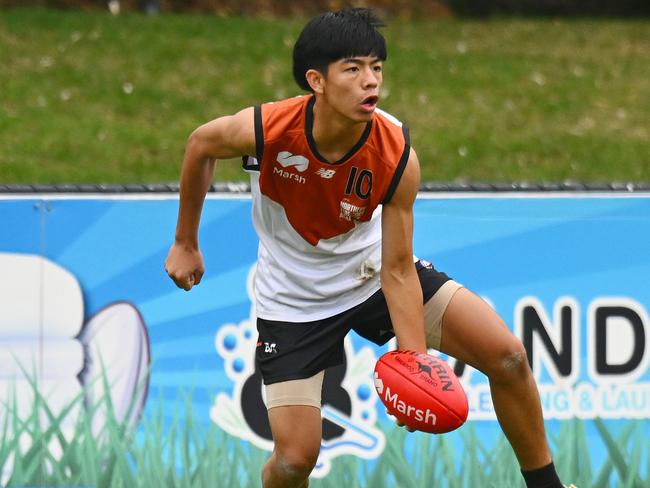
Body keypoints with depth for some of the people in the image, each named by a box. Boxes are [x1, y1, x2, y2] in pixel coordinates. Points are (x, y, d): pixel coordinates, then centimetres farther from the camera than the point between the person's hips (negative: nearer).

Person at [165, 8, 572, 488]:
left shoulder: (397, 156, -27)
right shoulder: (264, 130, -31)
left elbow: (397, 272, -20)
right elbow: (201, 145, -6)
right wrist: (186, 244, 3)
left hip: (372, 270, 2)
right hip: (295, 299, -2)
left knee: (507, 357, -11)